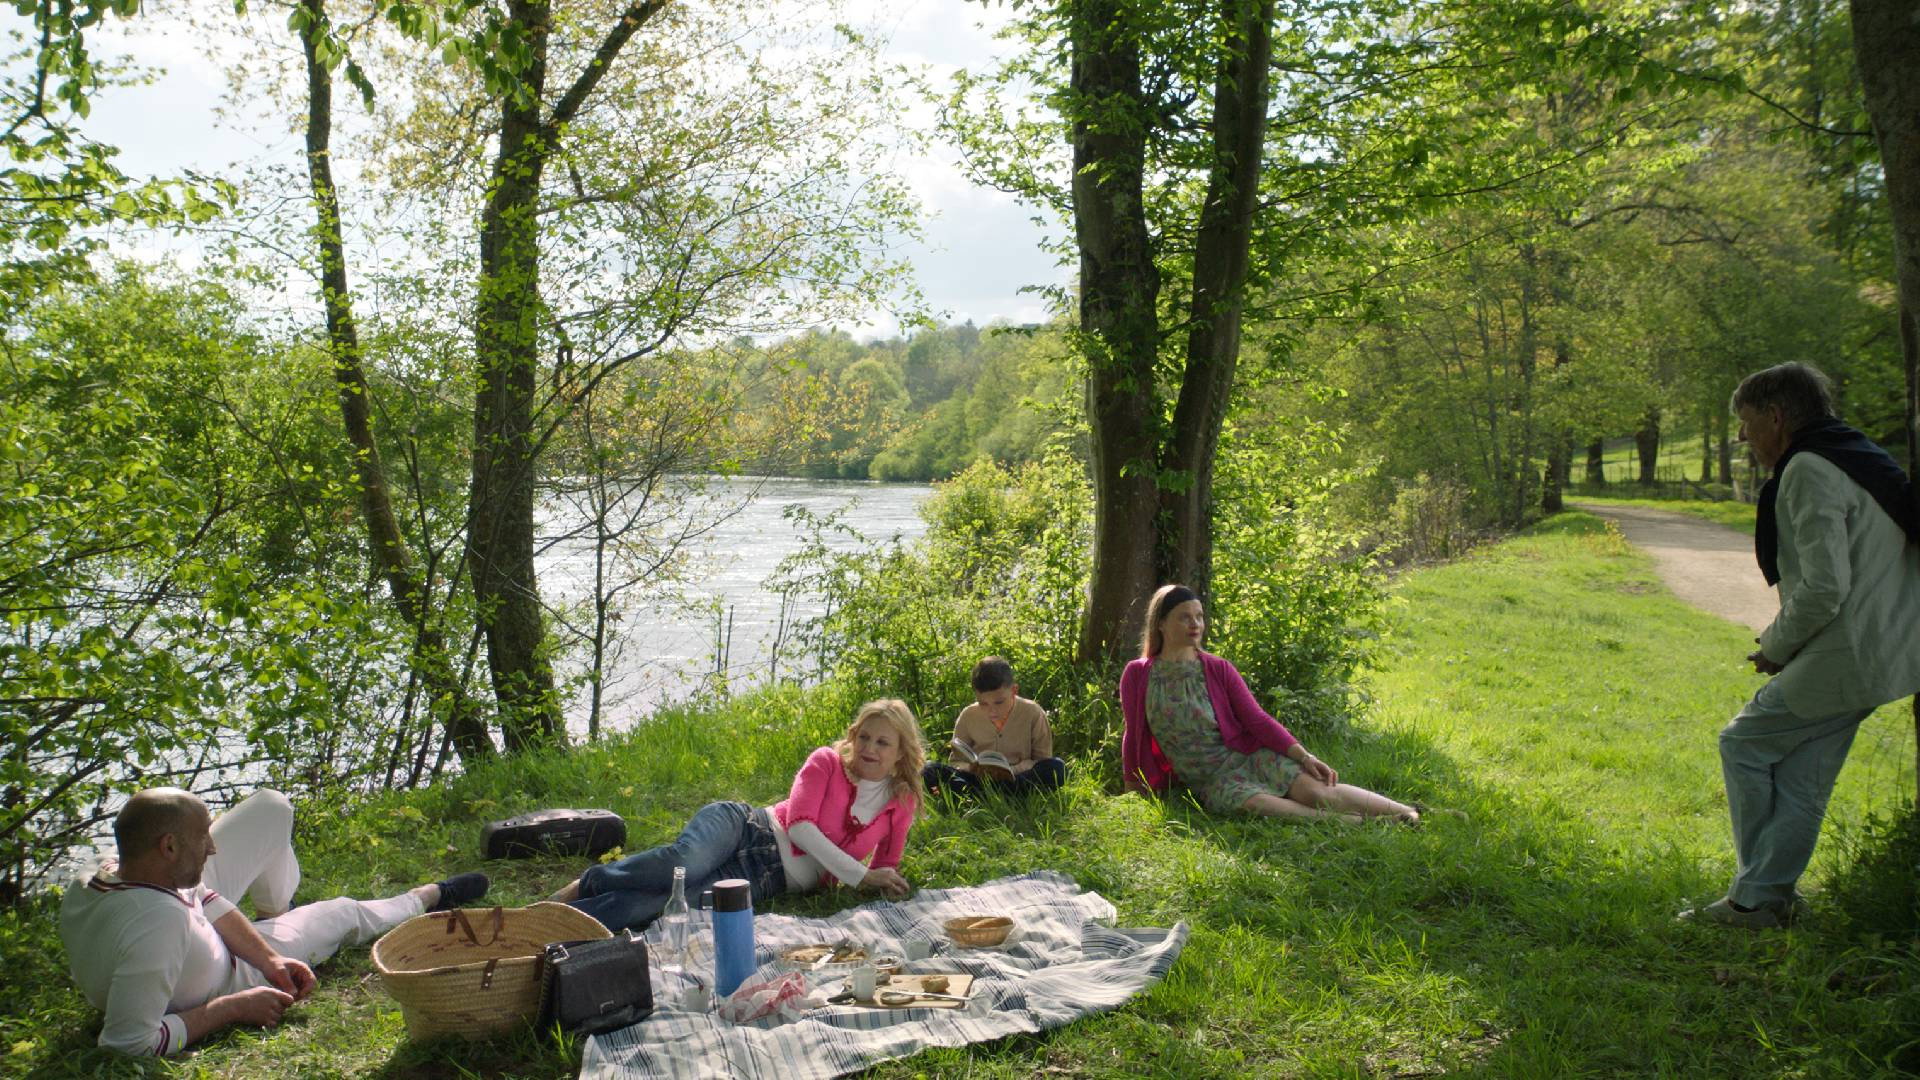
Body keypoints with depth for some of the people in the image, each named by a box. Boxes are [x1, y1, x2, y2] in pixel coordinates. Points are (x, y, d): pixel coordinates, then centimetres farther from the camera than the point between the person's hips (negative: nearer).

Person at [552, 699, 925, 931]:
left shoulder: (901, 803, 9)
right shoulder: (827, 762, 0)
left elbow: (886, 869, 17)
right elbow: (799, 824, -11)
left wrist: (887, 882, -9)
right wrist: (860, 875, -17)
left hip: (769, 879, 1)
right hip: (744, 826, -1)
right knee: (685, 862, -37)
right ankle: (586, 884, -11)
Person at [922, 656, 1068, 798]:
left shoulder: (1033, 714, -5)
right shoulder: (968, 716, 0)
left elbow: (1042, 760, -2)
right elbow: (957, 761, 6)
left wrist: (1013, 771, -21)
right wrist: (972, 769, -17)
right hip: (977, 779, 1)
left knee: (1057, 767, -31)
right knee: (929, 769, -21)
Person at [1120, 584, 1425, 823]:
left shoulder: (1218, 670, 4)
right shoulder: (1137, 675, 1)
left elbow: (1257, 719, -1)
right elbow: (1133, 736, 9)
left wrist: (1304, 756, -11)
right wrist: (1135, 792, 12)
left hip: (1250, 758, 2)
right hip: (1209, 781, -1)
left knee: (1315, 789, -23)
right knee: (1254, 803, -34)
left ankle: (1405, 812, -24)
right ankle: (1344, 822, -31)